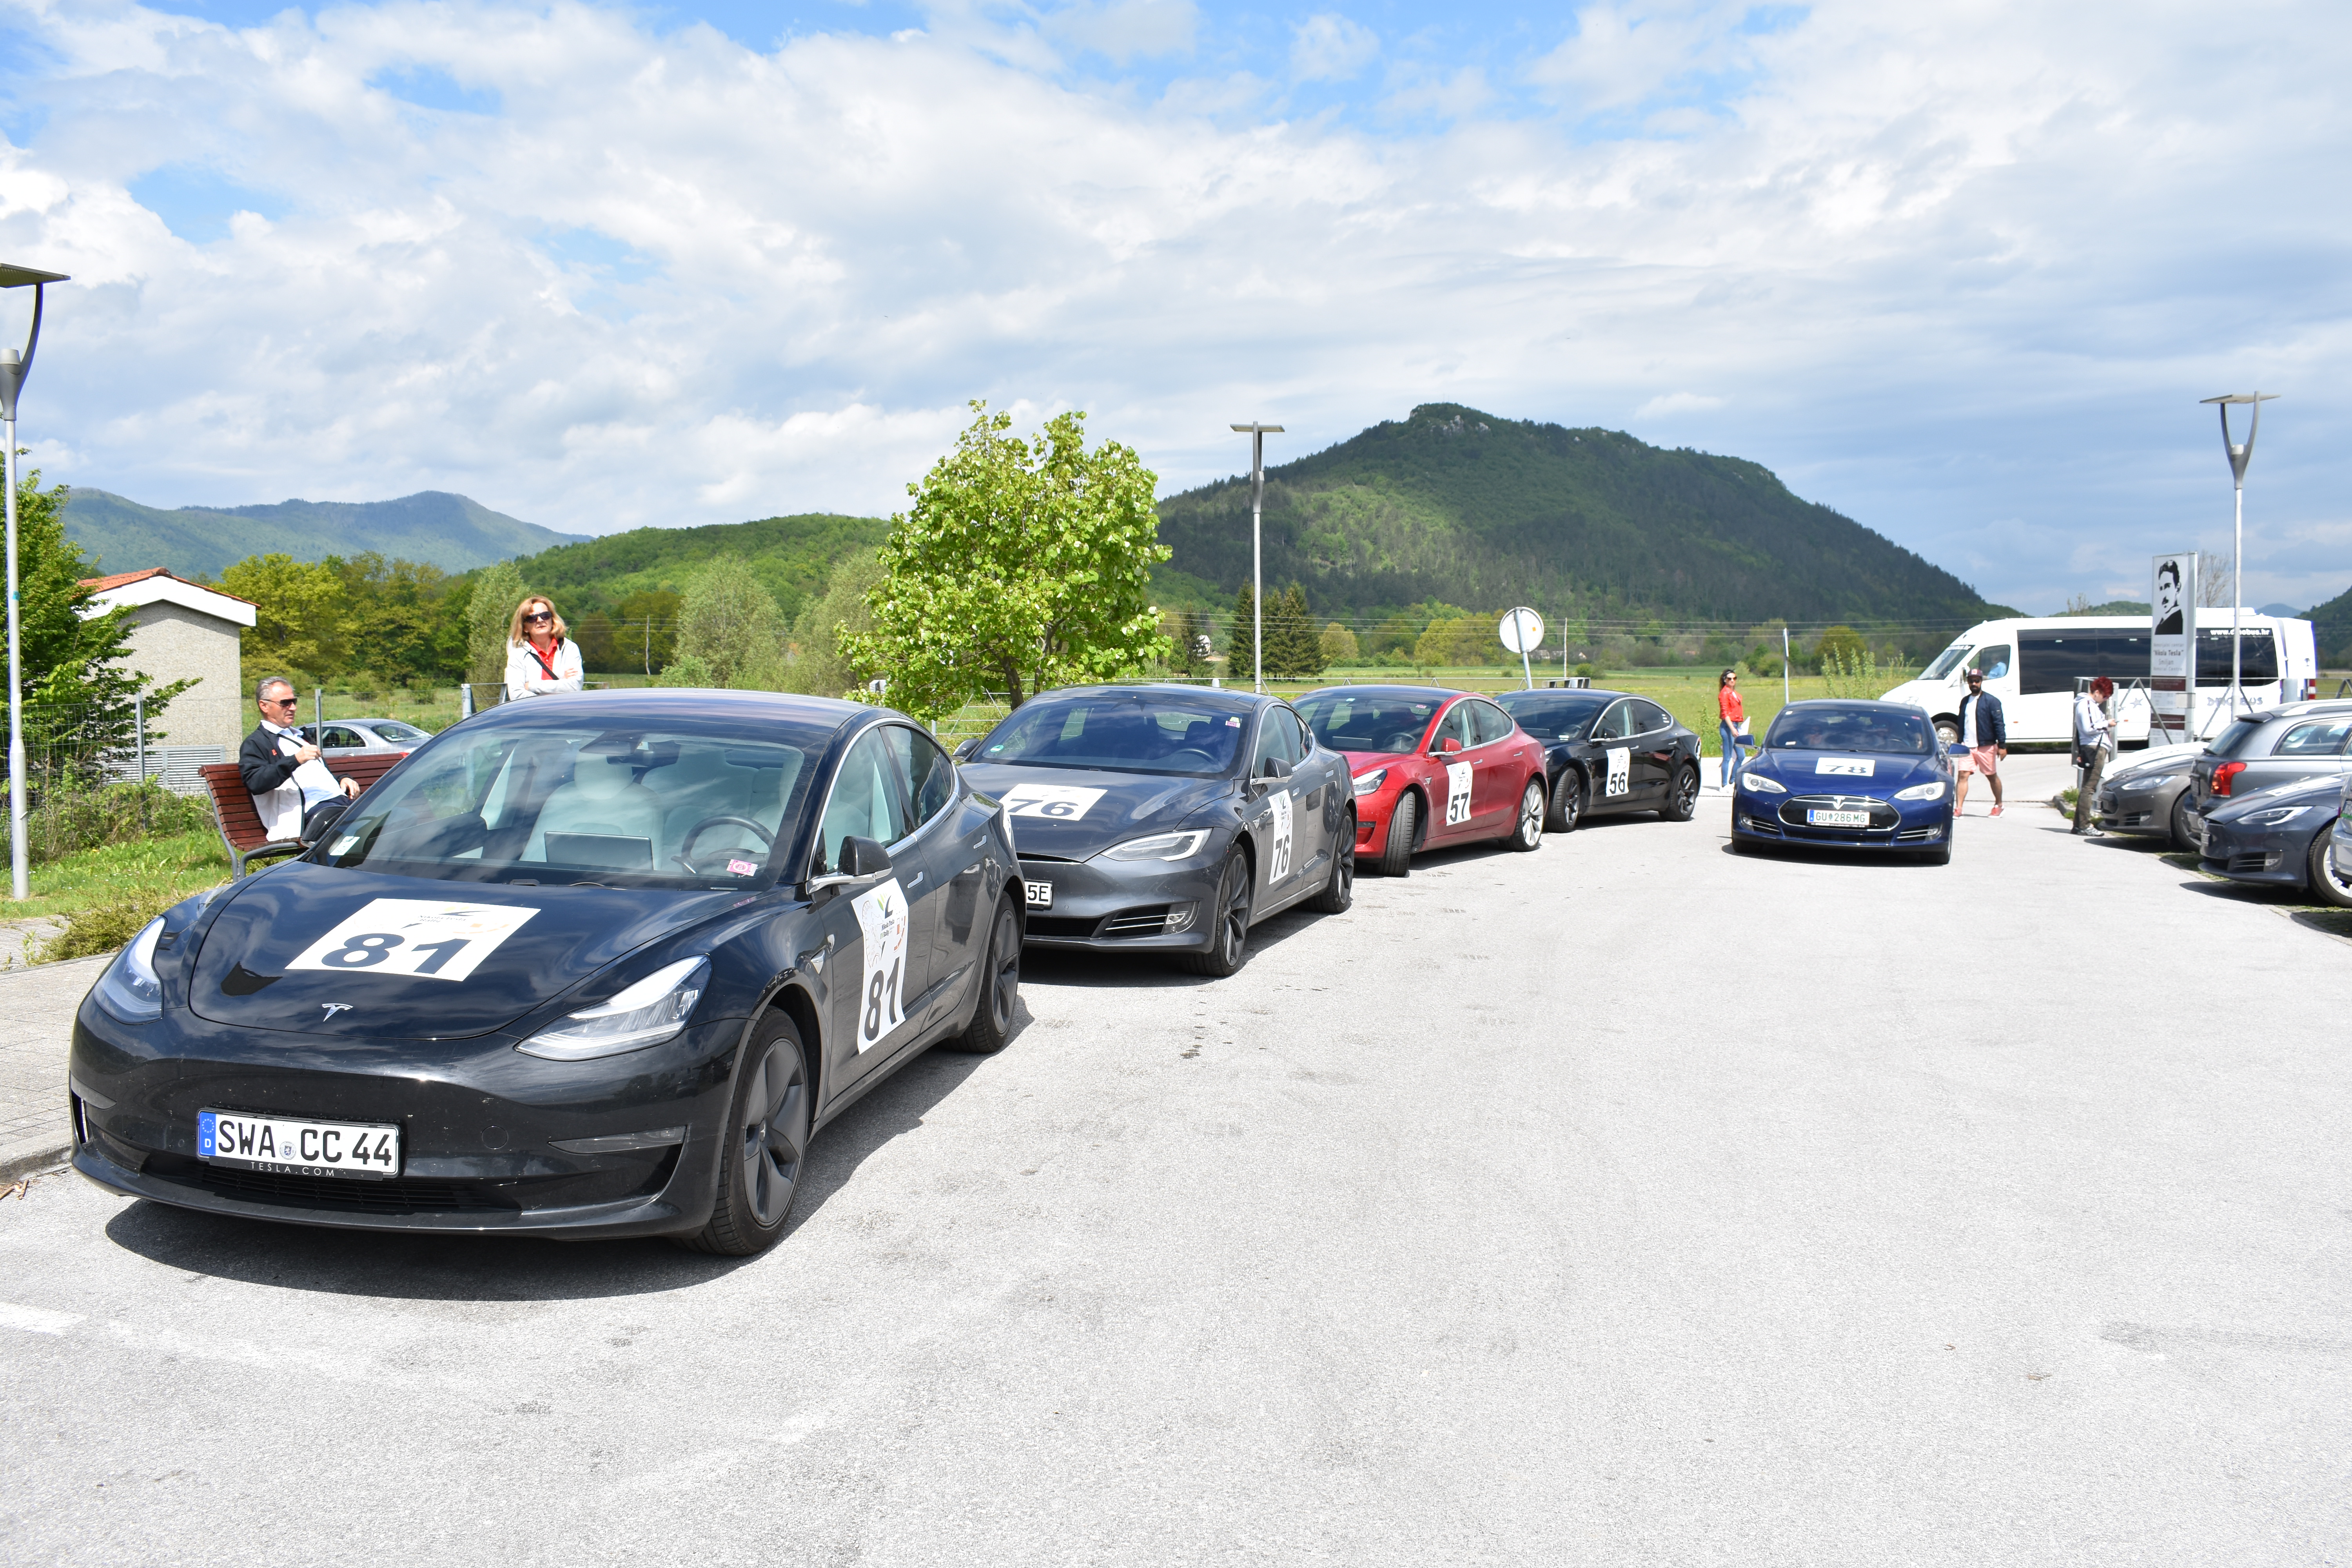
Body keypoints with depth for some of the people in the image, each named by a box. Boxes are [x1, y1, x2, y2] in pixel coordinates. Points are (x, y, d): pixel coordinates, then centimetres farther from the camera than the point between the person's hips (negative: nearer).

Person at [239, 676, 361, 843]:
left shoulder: (301, 737, 35)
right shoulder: (255, 743, 9)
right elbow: (255, 783, -9)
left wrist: (343, 780, 17)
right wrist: (295, 760, -20)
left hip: (339, 800, 7)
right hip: (311, 809, -7)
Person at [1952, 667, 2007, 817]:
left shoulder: (1991, 701, -6)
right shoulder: (1965, 701, 12)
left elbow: (1999, 724, -10)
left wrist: (2002, 745, -15)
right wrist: (1960, 743, 19)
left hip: (1986, 747, -4)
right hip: (1967, 746, 4)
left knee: (1992, 776, 10)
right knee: (1963, 775, -7)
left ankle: (1999, 806, 26)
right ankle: (1958, 809, -10)